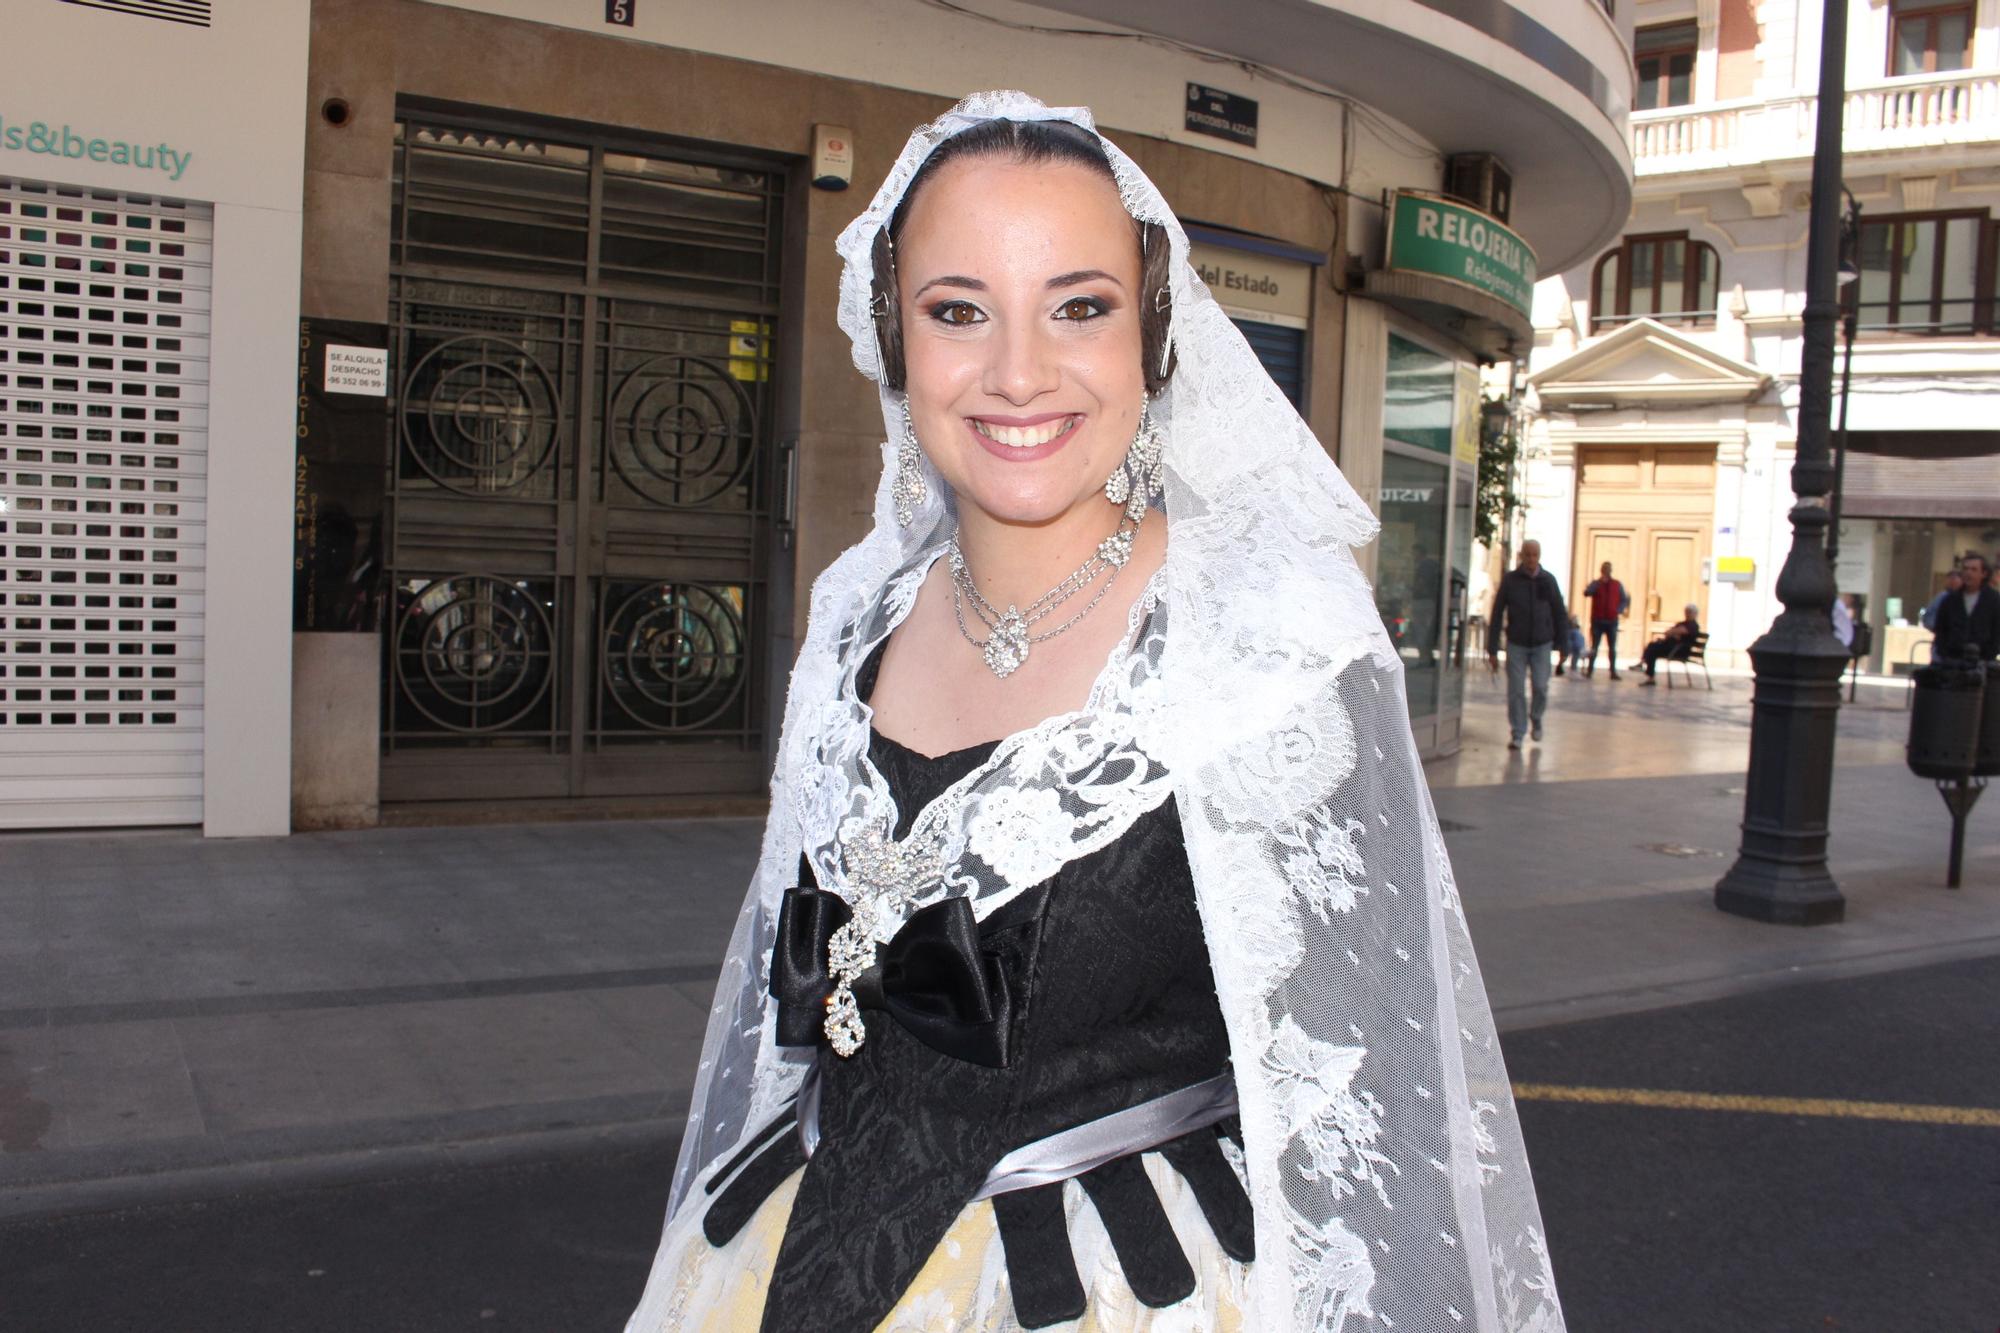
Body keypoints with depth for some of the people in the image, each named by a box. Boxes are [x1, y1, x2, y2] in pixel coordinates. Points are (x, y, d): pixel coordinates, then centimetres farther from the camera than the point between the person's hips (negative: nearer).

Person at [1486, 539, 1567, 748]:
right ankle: (1517, 733, 9)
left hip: (1542, 643, 1)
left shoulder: (1548, 580, 1)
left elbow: (1559, 613, 7)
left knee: (1541, 687, -2)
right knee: (1516, 690, -2)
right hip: (1516, 643, -1)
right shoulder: (1510, 580, -4)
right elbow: (1496, 615, -2)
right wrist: (1492, 650, -5)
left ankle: (1536, 718, 27)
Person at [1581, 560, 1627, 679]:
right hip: (1597, 620, -2)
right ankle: (1589, 670, 6)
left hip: (1612, 621, 2)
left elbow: (1624, 599, 9)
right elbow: (1586, 593, -17)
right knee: (1594, 647, 1)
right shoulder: (1595, 583, 1)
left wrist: (1620, 610, -9)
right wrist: (1600, 582, -25)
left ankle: (1613, 672, 8)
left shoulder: (1617, 585, 7)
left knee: (1613, 648, 4)